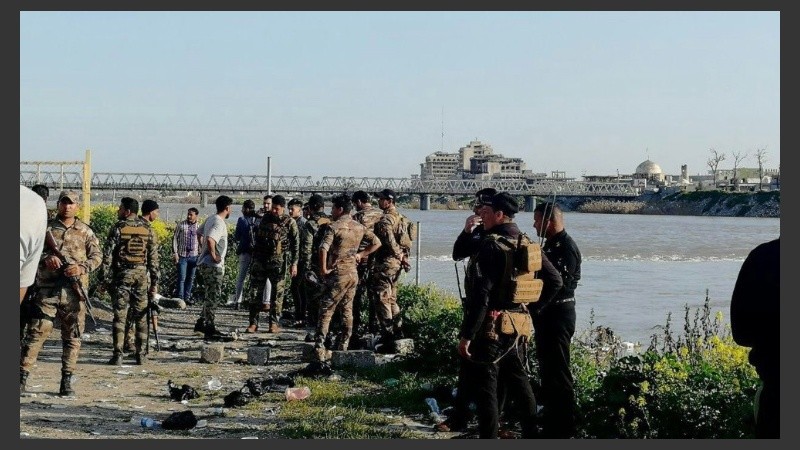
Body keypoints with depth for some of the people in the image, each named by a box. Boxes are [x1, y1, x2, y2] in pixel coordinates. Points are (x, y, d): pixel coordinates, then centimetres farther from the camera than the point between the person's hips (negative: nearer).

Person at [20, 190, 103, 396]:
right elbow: (30, 250, 5)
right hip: (47, 289, -1)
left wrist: (82, 268, -11)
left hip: (74, 291, 1)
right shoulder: (45, 227, 8)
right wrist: (46, 259, -15)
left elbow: (97, 255, 8)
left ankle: (67, 381, 12)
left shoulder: (85, 231, 10)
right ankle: (22, 377, 1)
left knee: (72, 336, 4)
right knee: (36, 332, -4)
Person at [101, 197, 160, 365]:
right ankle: (140, 354, 10)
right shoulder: (147, 229, 5)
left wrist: (106, 279, -1)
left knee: (119, 316, 1)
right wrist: (155, 281, 6)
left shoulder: (118, 228, -4)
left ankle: (117, 354, -2)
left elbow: (108, 255, -7)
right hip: (142, 275, 2)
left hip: (122, 275, -2)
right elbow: (154, 257, 3)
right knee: (141, 316, 8)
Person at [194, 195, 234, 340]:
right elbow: (210, 239, -34)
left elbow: (200, 234, 25)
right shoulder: (219, 223, -19)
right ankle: (209, 329, -3)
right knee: (213, 297, -5)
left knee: (210, 296, 19)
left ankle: (201, 323, 26)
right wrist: (214, 255, -23)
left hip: (205, 263, 10)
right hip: (213, 266, -10)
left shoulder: (211, 219, 11)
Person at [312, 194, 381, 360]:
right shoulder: (359, 227, 9)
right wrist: (360, 254, 13)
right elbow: (377, 242, 15)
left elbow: (323, 249, -24)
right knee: (347, 310, 14)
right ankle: (342, 348, 18)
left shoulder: (334, 226, -12)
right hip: (353, 273, 7)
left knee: (326, 311, -4)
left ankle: (319, 348, -10)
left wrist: (323, 269, -14)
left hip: (338, 274, -6)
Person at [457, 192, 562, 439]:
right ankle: (531, 434, 26)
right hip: (519, 325, 8)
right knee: (518, 380, 20)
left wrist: (466, 335, -20)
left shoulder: (492, 245, -16)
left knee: (486, 386, -1)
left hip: (491, 326, -8)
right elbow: (555, 281, 12)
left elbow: (480, 294, -22)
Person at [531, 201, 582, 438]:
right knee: (547, 368, 16)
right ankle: (551, 423, 26)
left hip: (558, 314, -10)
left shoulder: (566, 247, -15)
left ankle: (565, 427, -1)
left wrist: (535, 307, -23)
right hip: (547, 314, 10)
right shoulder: (551, 245, 16)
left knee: (557, 370, -7)